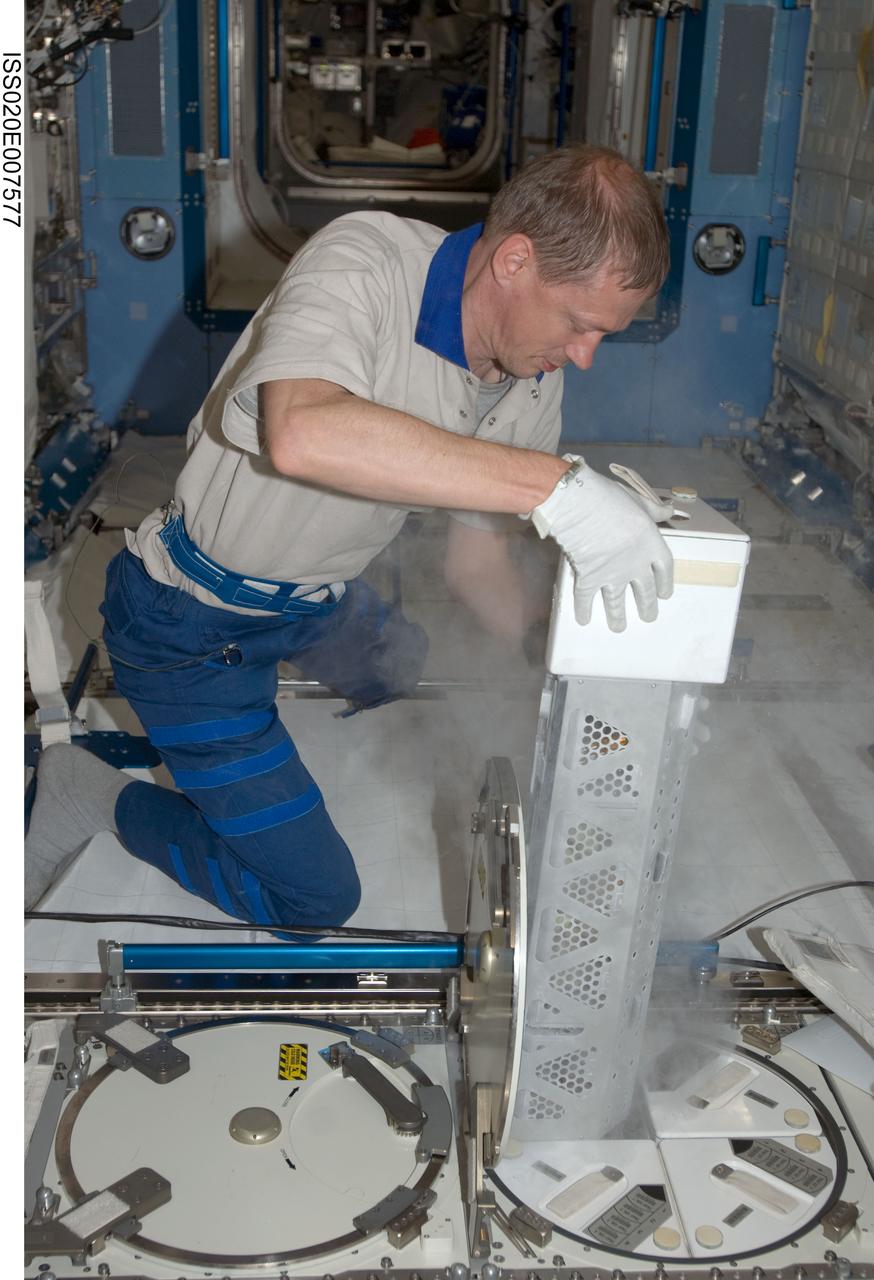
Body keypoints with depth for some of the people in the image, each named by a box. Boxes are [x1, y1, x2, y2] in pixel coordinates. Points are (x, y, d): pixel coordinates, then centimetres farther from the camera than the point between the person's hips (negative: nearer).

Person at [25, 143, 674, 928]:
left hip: (318, 596, 8)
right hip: (192, 625, -8)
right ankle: (96, 799, 12)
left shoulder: (536, 388, -8)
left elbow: (476, 562, 2)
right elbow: (303, 433, -52)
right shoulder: (366, 261, -30)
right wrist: (557, 484, -52)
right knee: (316, 899, -2)